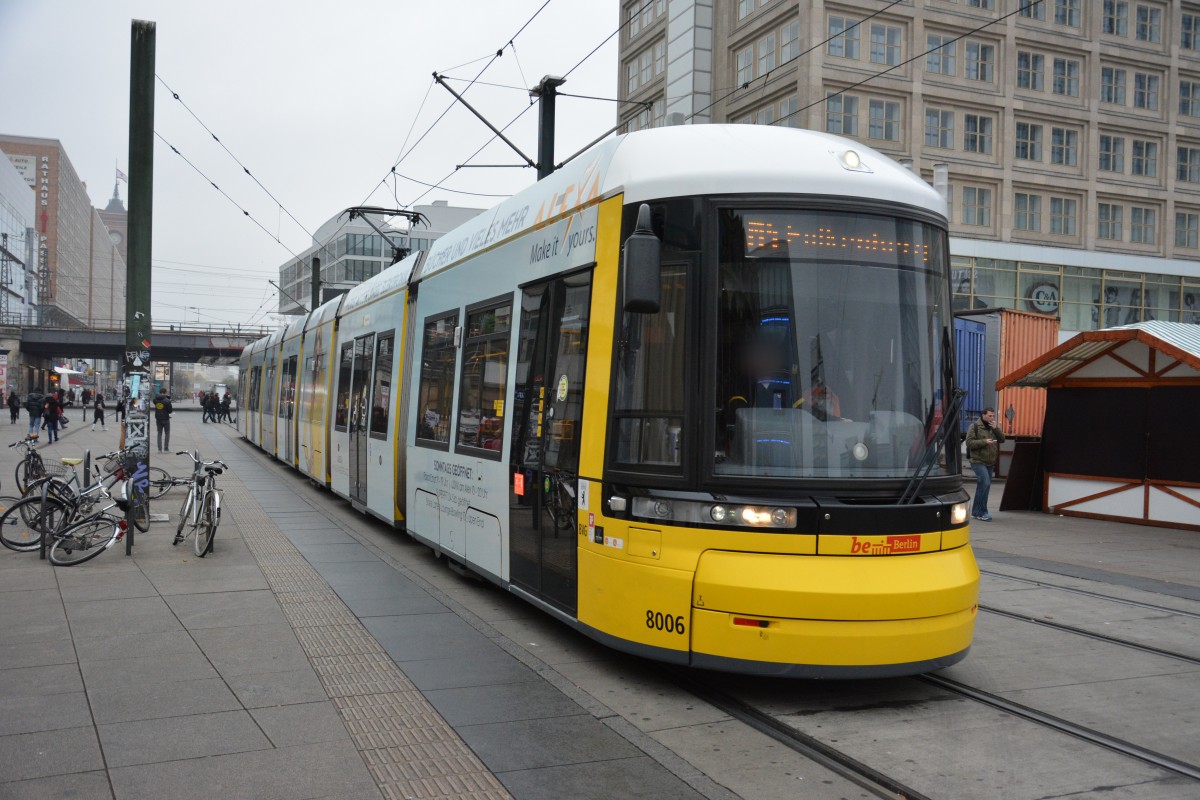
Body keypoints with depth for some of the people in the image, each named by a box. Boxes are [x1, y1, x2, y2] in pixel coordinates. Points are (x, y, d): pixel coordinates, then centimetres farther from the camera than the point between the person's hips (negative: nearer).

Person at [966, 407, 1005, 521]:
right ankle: (982, 512, -11)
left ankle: (976, 512, 19)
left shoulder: (994, 426, 13)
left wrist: (996, 429, -11)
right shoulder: (975, 426, -6)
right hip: (978, 461, -7)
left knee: (982, 486, 11)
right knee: (985, 484, -17)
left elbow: (1002, 439, 4)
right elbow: (969, 442, -13)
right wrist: (984, 442, -22)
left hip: (990, 463, 7)